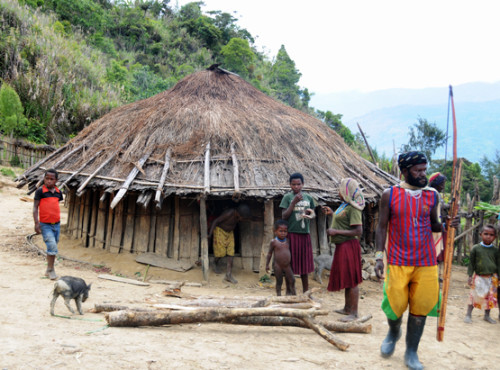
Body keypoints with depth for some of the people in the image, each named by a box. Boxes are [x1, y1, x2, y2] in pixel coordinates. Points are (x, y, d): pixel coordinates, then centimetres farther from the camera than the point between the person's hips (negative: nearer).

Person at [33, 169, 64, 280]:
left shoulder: (58, 192, 6)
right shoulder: (40, 191, -8)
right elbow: (35, 207, -8)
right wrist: (36, 223, -15)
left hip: (56, 224, 5)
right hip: (45, 225, -5)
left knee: (53, 247, 11)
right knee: (52, 246, -16)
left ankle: (49, 270, 22)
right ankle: (51, 270, -4)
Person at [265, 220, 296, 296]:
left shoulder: (287, 241, 5)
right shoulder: (273, 242, -6)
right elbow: (270, 253, -1)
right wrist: (267, 264, -3)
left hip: (287, 266, 4)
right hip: (277, 266, -4)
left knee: (292, 280, 2)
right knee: (279, 281, 2)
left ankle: (289, 294, 16)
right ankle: (279, 295, 13)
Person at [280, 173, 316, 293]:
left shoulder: (308, 197, 9)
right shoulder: (287, 197, -2)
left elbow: (313, 214, 17)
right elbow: (284, 216, -7)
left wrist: (311, 215, -7)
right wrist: (294, 202, -17)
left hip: (305, 233, 4)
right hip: (292, 233, -4)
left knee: (305, 263, 11)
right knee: (291, 265, 0)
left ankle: (306, 292, 21)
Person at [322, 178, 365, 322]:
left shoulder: (353, 208, -17)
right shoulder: (344, 205, 13)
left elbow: (358, 231, -22)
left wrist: (336, 232, -21)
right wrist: (332, 214, 22)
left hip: (348, 246, -10)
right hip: (341, 246, 10)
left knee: (351, 280, -5)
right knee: (345, 278, 17)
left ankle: (354, 313, 1)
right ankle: (347, 308, 28)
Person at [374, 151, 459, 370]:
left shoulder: (432, 196, 5)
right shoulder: (390, 194, -2)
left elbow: (433, 225, 14)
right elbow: (382, 227, 0)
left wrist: (446, 225, -8)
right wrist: (379, 256, -7)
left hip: (426, 262, 2)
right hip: (398, 261, -2)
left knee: (420, 307, 4)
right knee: (395, 305, 1)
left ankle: (411, 352, 21)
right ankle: (394, 332, 35)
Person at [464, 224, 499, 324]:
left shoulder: (495, 250, 0)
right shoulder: (475, 248, -5)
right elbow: (471, 263, 0)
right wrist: (470, 276, -4)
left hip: (492, 277, 2)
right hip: (479, 277, -2)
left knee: (490, 297, 10)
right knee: (474, 295, -1)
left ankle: (487, 316, 26)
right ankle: (468, 315, 10)